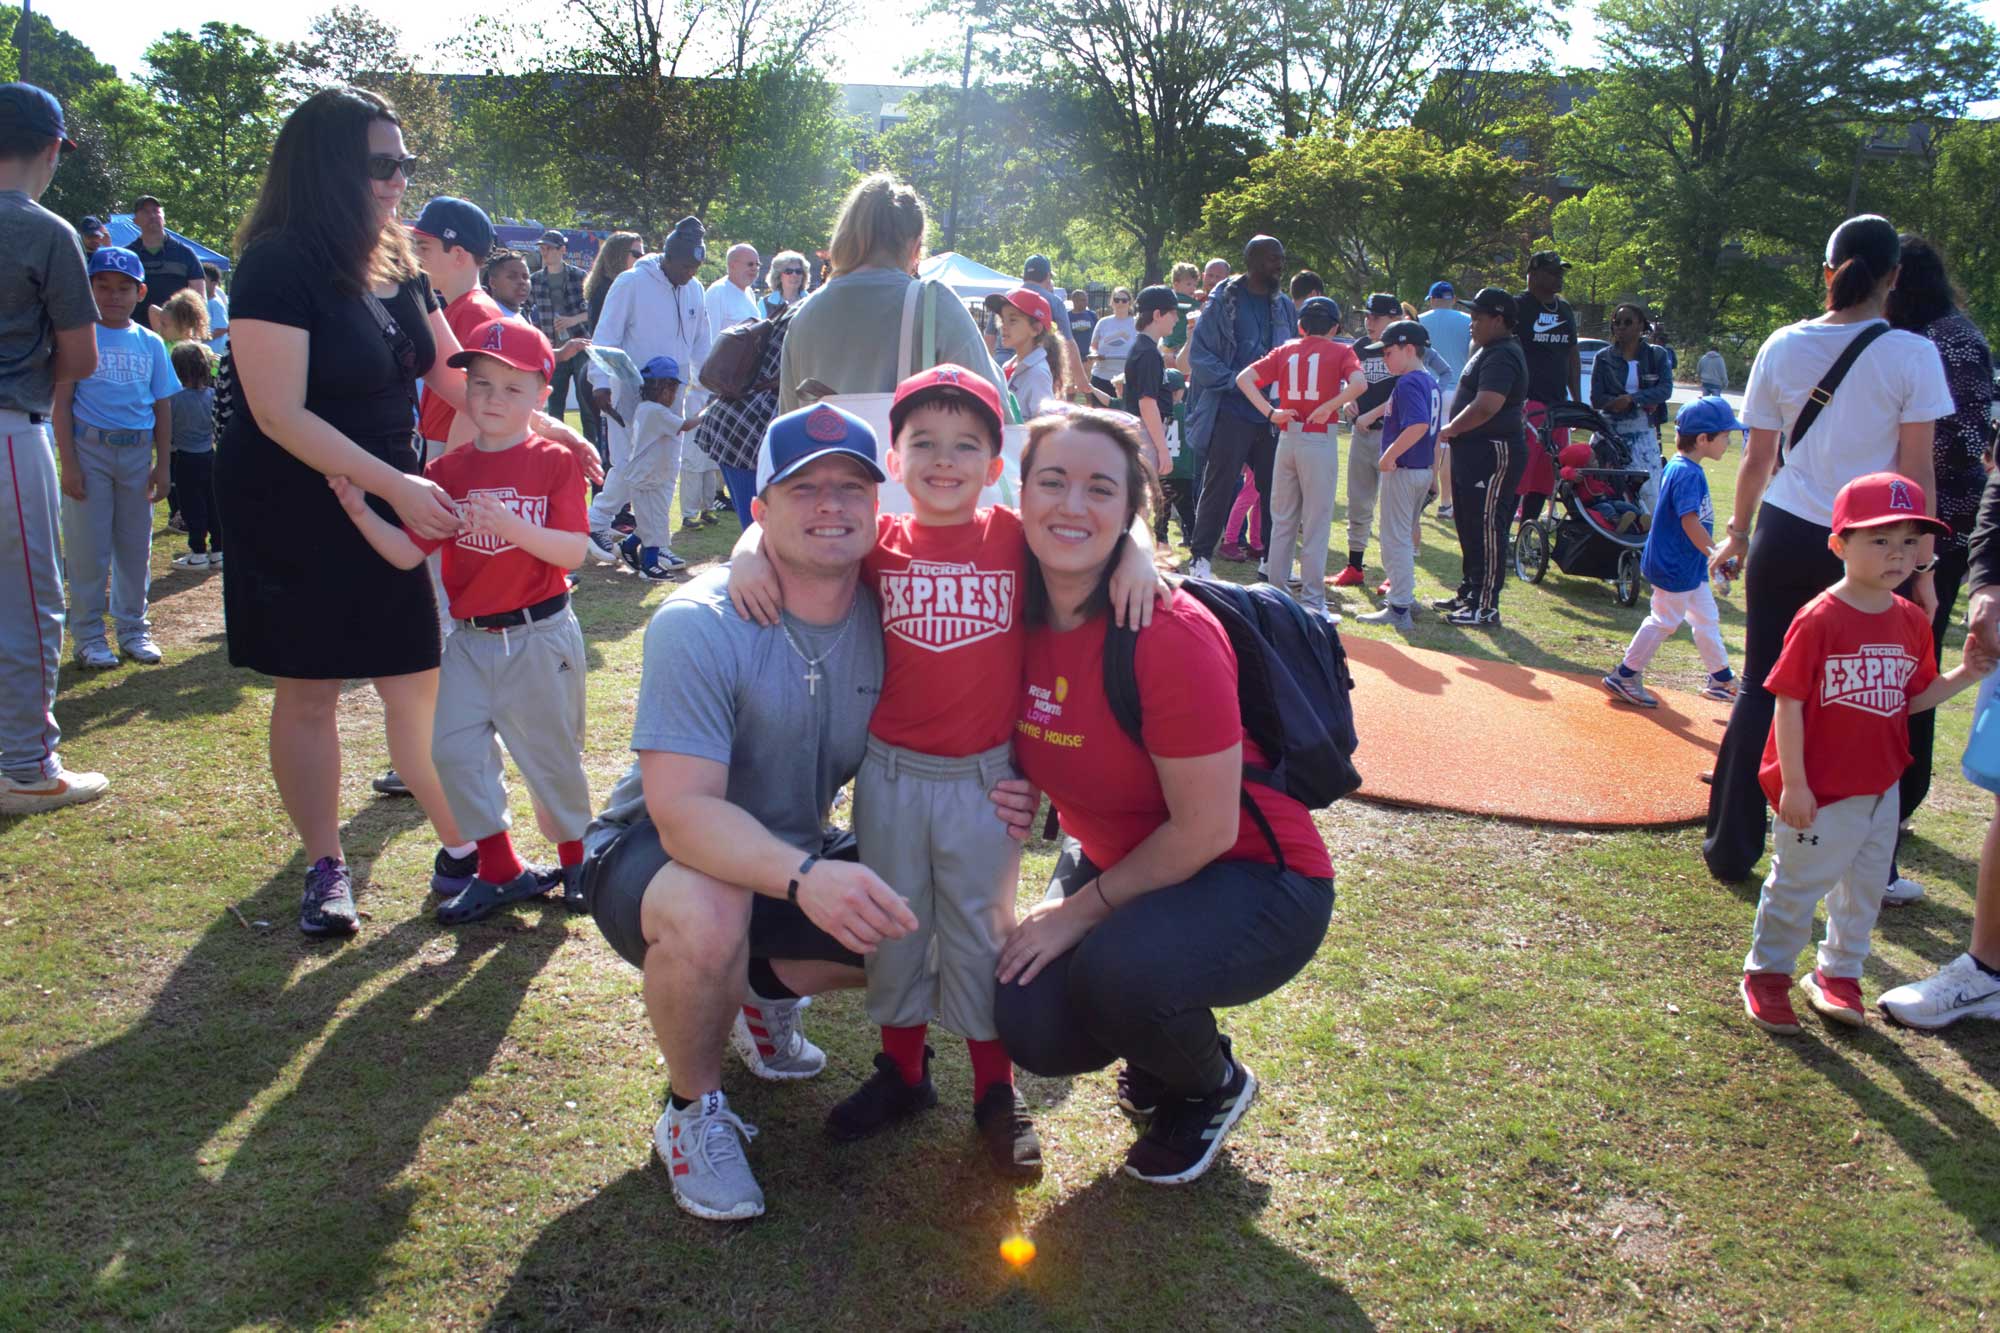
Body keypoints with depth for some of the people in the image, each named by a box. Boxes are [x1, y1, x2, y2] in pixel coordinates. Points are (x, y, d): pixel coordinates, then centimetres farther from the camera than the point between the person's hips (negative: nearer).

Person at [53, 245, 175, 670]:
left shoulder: (150, 343, 8)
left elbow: (163, 408, 11)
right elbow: (62, 401, -4)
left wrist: (162, 465, 6)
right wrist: (69, 463, -10)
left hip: (137, 450, 3)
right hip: (90, 447, -3)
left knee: (136, 544, 10)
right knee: (88, 547, 0)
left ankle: (132, 627, 22)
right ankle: (89, 635, 9)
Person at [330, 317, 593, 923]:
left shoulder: (555, 462, -6)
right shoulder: (447, 471, 5)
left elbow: (573, 552, -15)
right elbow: (408, 553, -1)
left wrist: (513, 526, -30)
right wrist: (361, 511, -16)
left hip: (541, 635, -4)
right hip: (470, 640, 4)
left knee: (552, 754, 7)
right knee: (453, 749, 1)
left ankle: (575, 860, 29)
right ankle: (499, 870, 16)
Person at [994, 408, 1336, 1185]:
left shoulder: (1171, 637, -27)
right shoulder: (1015, 612, -9)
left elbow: (1205, 829, -21)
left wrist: (1081, 910, -16)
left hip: (1254, 881, -5)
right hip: (1113, 859, 6)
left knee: (1117, 969, -32)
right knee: (1032, 1025, -15)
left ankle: (1212, 1089, 3)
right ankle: (1158, 1056, 20)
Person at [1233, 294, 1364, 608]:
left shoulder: (1285, 350, 10)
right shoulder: (1341, 352, 1)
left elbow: (1244, 378, 0)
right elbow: (1359, 382, -19)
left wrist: (1270, 412, -4)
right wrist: (1329, 407, -12)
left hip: (1287, 438, 4)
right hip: (1320, 440, -4)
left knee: (1282, 520, 14)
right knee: (1315, 523, 1)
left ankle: (1276, 591, 19)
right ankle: (1312, 600, 2)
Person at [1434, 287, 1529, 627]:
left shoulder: (1502, 356, -17)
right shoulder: (1489, 350, 18)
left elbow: (1486, 407, -27)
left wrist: (1450, 429, -14)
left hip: (1493, 454, -11)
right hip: (1473, 451, 11)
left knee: (1487, 529, -7)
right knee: (1468, 526, 18)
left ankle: (1486, 608, -4)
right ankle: (1468, 593, 29)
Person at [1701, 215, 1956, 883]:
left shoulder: (1783, 346, 2)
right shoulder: (1912, 354, -7)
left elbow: (1758, 457, 7)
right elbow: (1917, 471, -7)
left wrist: (1738, 531, 21)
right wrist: (1922, 567, 0)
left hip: (1784, 535, 2)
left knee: (1761, 691, 11)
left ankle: (1730, 847, 15)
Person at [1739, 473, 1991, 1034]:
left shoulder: (1912, 621, 3)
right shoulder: (1819, 619, -18)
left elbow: (1916, 697, 11)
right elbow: (1788, 702, -17)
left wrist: (1967, 673, -6)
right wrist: (1793, 785, -19)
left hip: (1881, 787, 7)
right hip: (1821, 790, -7)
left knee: (1865, 887, 18)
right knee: (1798, 883, 6)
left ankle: (1838, 973, 36)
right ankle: (1767, 973, 24)